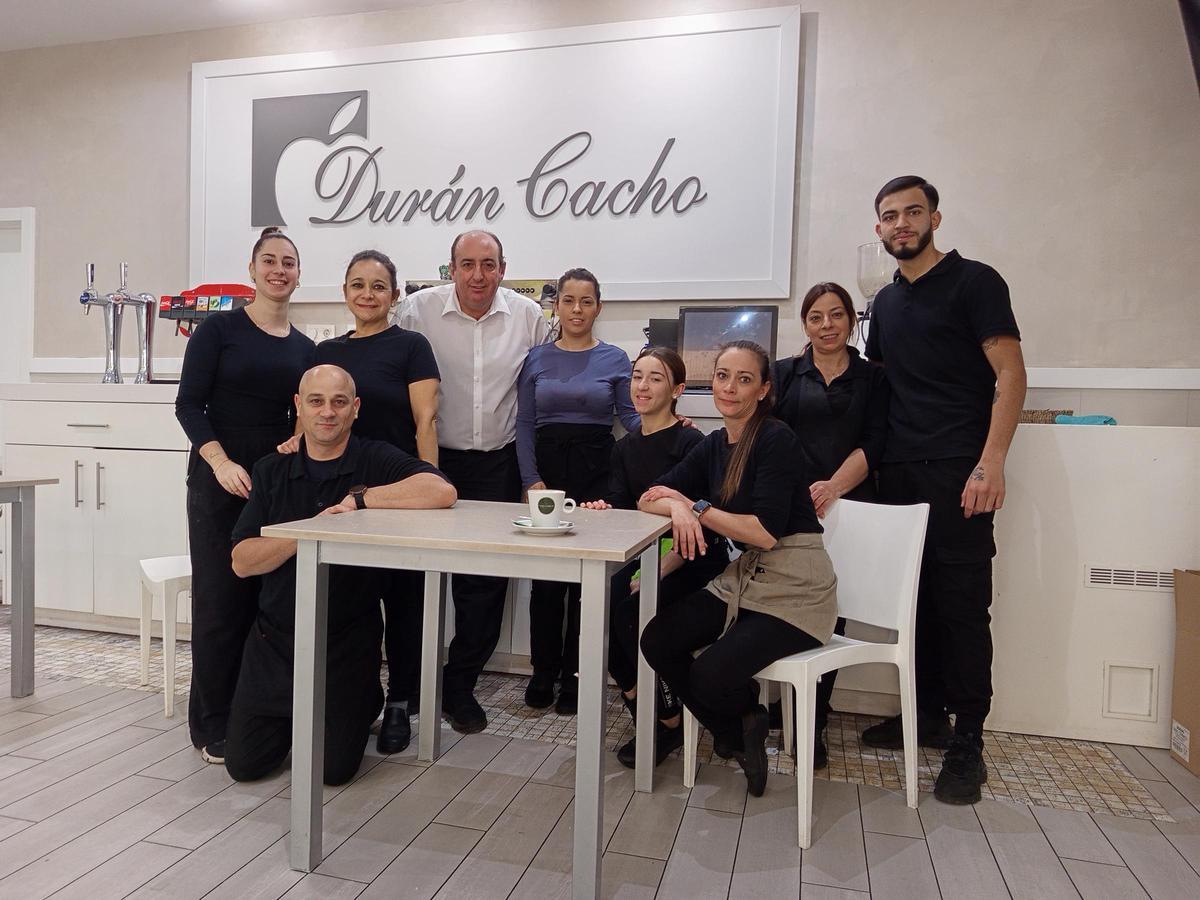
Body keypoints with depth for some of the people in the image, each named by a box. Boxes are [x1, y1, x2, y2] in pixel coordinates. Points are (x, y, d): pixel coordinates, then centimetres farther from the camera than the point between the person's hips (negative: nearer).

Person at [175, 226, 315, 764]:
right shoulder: (219, 329, 0)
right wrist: (221, 462, -19)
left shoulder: (304, 348, 11)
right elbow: (189, 404, -6)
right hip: (218, 477, -4)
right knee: (221, 598, 0)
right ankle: (214, 726, 13)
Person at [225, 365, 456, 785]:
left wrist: (358, 498, -24)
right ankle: (292, 718, 35)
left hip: (347, 639, -3)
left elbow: (443, 491, -27)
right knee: (244, 763, 4)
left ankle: (364, 703, 28)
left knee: (334, 767, -2)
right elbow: (242, 561, -4)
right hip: (275, 635, 3)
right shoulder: (270, 472, 4)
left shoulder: (376, 460, -7)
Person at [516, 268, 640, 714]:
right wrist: (531, 480, -5)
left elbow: (631, 416, 4)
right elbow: (525, 424, 5)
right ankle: (543, 672, 19)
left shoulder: (614, 359, 5)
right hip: (547, 465, 1)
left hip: (597, 470, -1)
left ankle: (574, 674, 16)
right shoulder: (536, 358, 8)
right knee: (545, 576, 3)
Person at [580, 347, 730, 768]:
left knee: (628, 607, -26)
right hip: (647, 556, 6)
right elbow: (621, 507, 4)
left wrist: (659, 572, -25)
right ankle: (640, 703, -1)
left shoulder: (691, 443, -11)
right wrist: (604, 512, -19)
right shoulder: (625, 447, 11)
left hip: (695, 563, -6)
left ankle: (668, 721, -4)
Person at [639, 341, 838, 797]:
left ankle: (749, 716, 18)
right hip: (744, 580, 7)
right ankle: (740, 738, 13)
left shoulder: (776, 439, -14)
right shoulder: (713, 446, 9)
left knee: (711, 675, -23)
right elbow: (648, 498, 5)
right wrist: (678, 508, -19)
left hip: (793, 590, -7)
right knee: (656, 640, -11)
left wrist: (695, 507, -12)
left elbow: (766, 532, -21)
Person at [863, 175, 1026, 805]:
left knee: (963, 604, -3)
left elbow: (1011, 374, -9)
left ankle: (967, 741, 8)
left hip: (957, 471, -6)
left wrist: (991, 462, -19)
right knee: (917, 597, 11)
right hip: (898, 472, 6)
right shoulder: (886, 302, 17)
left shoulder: (974, 282, -2)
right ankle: (928, 712, 24)